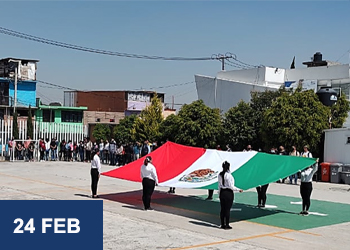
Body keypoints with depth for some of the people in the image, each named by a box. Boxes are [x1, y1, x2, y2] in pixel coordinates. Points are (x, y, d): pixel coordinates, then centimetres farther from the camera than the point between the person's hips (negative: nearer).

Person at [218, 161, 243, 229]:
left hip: (222, 192, 6)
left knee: (222, 209, 11)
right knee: (227, 209, 1)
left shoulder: (220, 175, 3)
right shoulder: (228, 175, -16)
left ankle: (222, 224, 18)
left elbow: (219, 185, 9)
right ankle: (227, 225, 6)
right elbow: (231, 186, -16)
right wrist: (239, 190, -4)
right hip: (228, 193, -6)